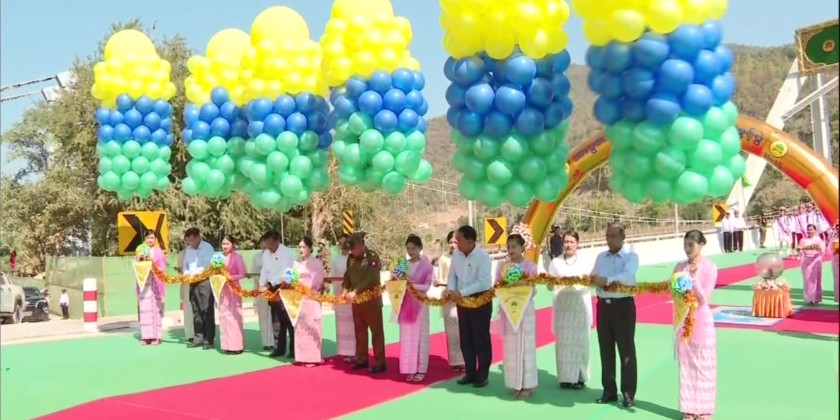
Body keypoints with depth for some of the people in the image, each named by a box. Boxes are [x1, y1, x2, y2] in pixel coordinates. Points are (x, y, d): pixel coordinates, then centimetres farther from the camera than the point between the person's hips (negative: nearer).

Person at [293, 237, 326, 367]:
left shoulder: (316, 263, -2)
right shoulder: (297, 263, 14)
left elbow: (316, 282, -11)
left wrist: (300, 283, -18)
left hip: (311, 299, -5)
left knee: (311, 328, -4)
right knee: (300, 328, 6)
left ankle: (313, 357, 1)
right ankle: (302, 356, 13)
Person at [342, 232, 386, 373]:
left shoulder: (373, 257, -14)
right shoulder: (351, 257, 5)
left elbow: (370, 279, -22)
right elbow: (347, 274, 10)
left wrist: (355, 291, -24)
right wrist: (345, 290, -7)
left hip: (372, 299, -6)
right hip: (357, 300, 7)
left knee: (376, 331, -1)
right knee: (359, 331, 14)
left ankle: (380, 362, 4)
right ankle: (361, 359, 26)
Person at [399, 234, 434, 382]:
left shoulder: (426, 264, -7)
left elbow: (427, 286, -8)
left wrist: (413, 285, -20)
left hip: (420, 303, -4)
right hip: (406, 303, 4)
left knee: (420, 336, 2)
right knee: (407, 336, 5)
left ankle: (421, 369, 10)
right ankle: (410, 369, 13)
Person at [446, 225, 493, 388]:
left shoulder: (483, 257, -19)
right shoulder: (456, 255, 1)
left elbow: (483, 282, -25)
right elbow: (452, 276, 9)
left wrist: (462, 292, -26)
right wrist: (450, 289, -11)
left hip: (481, 301, -6)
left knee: (481, 339, 3)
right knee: (465, 340, 13)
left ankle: (482, 375, 13)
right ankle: (470, 373, 25)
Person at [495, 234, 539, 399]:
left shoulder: (530, 266, -4)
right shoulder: (502, 266, 5)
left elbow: (533, 291, -2)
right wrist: (500, 286, -14)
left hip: (524, 310, -3)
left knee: (525, 346, 3)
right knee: (510, 348, 7)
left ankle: (527, 385, 11)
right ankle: (515, 384, 16)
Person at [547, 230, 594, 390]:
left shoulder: (586, 262, 3)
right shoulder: (556, 262, 5)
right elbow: (550, 287, 3)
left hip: (581, 306, -1)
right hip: (562, 306, 1)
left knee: (580, 341, 2)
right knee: (563, 342, 4)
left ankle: (579, 377, 13)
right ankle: (565, 377, 13)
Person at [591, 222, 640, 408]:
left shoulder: (631, 256, -5)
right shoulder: (600, 257, 12)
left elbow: (627, 276, -24)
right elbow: (593, 277, 5)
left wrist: (606, 280, -37)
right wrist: (594, 279, -19)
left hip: (623, 305, -5)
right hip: (603, 305, 5)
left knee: (626, 350, 1)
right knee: (606, 349, 11)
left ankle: (628, 393, 10)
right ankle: (609, 390, 21)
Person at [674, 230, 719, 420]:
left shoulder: (710, 267, -9)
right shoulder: (680, 266, 4)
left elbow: (704, 297, -13)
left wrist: (694, 278, -22)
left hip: (701, 319, -4)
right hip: (683, 318, 4)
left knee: (703, 364, 4)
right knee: (686, 363, 8)